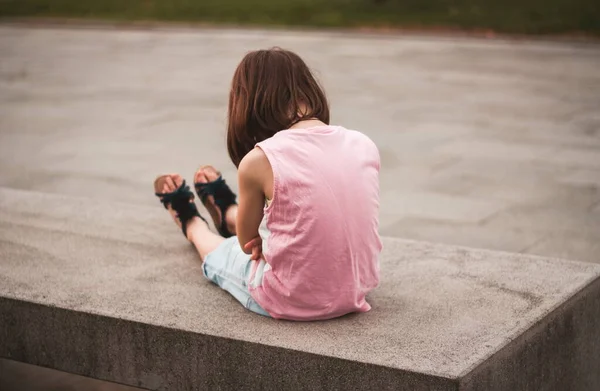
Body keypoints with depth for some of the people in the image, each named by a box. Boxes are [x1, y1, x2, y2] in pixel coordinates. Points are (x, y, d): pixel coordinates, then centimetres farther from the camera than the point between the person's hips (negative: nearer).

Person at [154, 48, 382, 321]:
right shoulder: (365, 145, -5)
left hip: (292, 302, -4)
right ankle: (227, 214, 66)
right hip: (357, 291, 4)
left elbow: (248, 244, -1)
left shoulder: (258, 161, -17)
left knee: (221, 252, 30)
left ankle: (191, 222, 64)